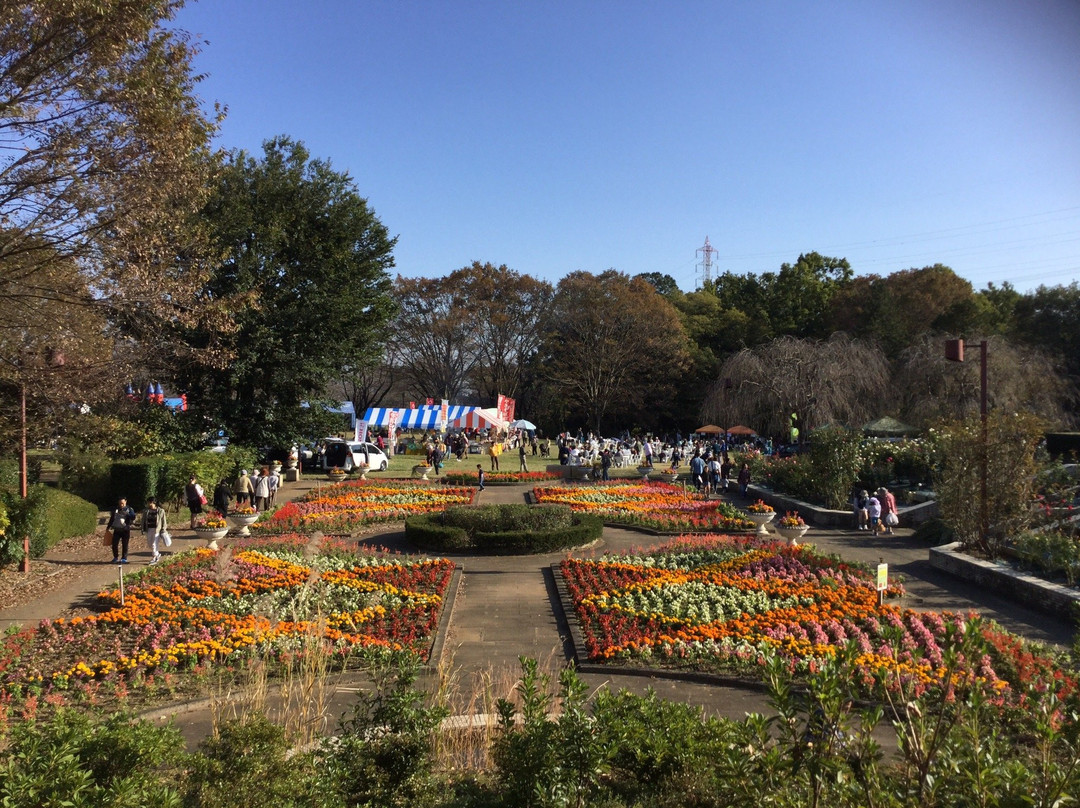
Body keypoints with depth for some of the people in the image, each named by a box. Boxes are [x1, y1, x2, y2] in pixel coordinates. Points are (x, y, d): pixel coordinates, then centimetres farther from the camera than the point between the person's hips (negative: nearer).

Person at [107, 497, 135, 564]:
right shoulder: (115, 509, 11)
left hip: (125, 530, -3)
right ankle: (115, 558, 15)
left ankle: (124, 558, 9)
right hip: (117, 530, 3)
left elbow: (133, 517, -13)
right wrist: (108, 527, 19)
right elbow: (111, 519, 20)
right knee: (114, 544, -2)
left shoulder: (129, 509, 2)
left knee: (125, 545, 0)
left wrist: (126, 514, -29)